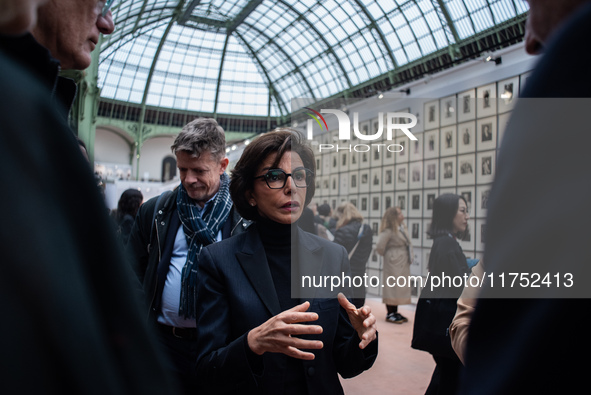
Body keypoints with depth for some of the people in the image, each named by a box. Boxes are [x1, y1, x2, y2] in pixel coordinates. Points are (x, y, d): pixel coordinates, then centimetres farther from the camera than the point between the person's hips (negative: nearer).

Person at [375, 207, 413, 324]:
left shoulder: (401, 228, 9)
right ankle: (390, 314, 8)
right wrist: (386, 254, -5)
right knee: (392, 286, -1)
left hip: (403, 264, 9)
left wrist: (410, 257, 8)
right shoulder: (389, 231, -18)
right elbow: (379, 246, -22)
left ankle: (395, 312, 24)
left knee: (400, 288, 14)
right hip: (394, 263, -9)